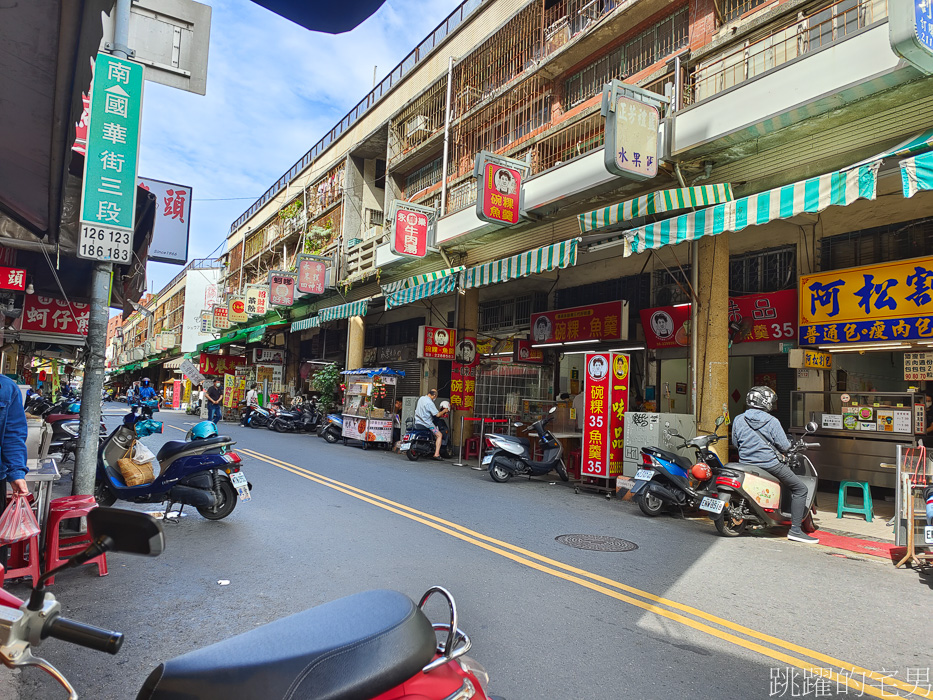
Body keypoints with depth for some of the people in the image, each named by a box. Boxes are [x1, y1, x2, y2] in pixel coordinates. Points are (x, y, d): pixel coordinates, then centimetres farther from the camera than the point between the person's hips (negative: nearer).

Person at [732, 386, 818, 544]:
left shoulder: (738, 420, 2)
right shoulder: (772, 421, -10)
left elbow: (735, 443, 11)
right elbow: (784, 446, -8)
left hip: (745, 464, 6)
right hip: (769, 464, -6)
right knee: (800, 489, 5)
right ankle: (795, 530, -1)